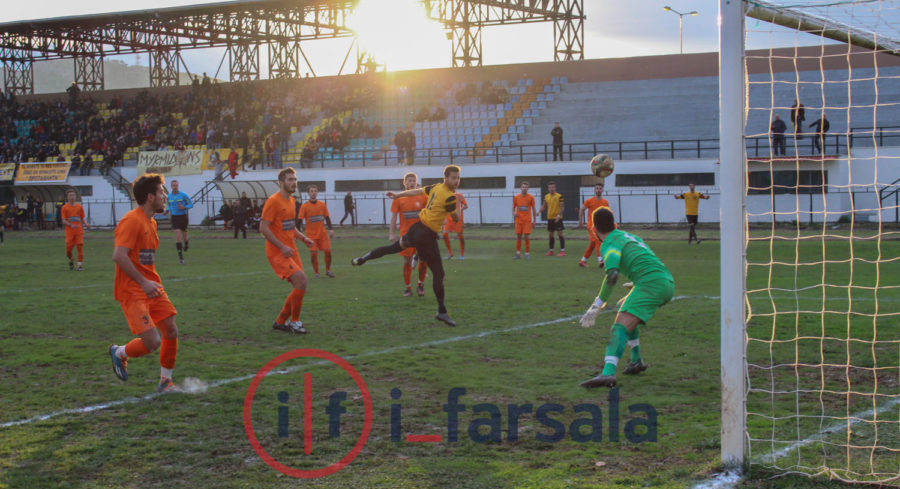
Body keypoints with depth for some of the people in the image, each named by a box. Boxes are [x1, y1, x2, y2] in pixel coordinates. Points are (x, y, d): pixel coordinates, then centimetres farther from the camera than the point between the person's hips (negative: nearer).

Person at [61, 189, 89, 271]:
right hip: (69, 231, -1)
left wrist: (86, 224, -7)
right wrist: (71, 225, -22)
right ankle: (71, 260, 29)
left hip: (79, 231, 1)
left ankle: (80, 264, -3)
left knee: (80, 246, -8)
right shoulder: (64, 208, 2)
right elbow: (64, 220, -5)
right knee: (68, 248, -1)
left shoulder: (79, 206, 9)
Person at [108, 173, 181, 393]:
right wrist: (143, 282, -25)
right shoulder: (131, 221, -16)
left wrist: (154, 282, 13)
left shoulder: (151, 222, 14)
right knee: (152, 342, -13)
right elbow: (119, 256, -25)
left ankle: (165, 381, 18)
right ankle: (120, 353, 16)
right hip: (132, 291, -9)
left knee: (171, 331, 4)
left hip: (151, 287, 9)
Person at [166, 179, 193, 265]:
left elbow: (191, 204, 0)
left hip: (183, 216, -1)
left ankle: (186, 245, 49)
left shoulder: (183, 195, -5)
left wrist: (184, 207, -18)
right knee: (178, 236, -12)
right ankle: (180, 256, -11)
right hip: (174, 217, 1)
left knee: (184, 235, 12)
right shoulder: (169, 196, 4)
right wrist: (168, 210, 2)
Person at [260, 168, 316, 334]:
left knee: (299, 288, 6)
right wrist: (282, 247, -21)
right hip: (277, 252, -9)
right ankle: (294, 322, -6)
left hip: (291, 250, 9)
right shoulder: (273, 201, -13)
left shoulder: (292, 201, 15)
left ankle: (280, 322, 19)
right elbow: (263, 228, -17)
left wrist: (303, 238, 9)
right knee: (301, 280, -19)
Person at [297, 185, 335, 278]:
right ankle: (316, 273, 10)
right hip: (311, 235, -3)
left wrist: (330, 229, 0)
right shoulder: (304, 206, -6)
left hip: (322, 233, 3)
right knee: (314, 254, -6)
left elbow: (327, 217, 9)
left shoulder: (322, 204, 3)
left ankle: (328, 270, 17)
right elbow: (300, 220, -6)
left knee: (328, 251, -3)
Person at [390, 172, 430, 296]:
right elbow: (394, 216, 2)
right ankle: (408, 287, 14)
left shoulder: (423, 196, 2)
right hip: (406, 234, -1)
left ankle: (420, 284, 17)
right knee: (407, 261, 1)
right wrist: (391, 233, -3)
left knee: (424, 259, -4)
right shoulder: (399, 198, 1)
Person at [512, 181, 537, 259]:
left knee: (527, 236, -6)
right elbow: (513, 207, 13)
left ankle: (527, 253, 2)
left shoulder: (531, 197, -1)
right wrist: (514, 213, -9)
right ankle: (518, 253, 11)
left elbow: (533, 209, 4)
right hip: (519, 220, 2)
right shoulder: (516, 197, 4)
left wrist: (534, 220, 2)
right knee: (518, 236, 2)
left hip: (527, 220, -2)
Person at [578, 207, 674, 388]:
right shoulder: (630, 237, 29)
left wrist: (597, 305, -11)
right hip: (667, 281, 9)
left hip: (651, 282, -9)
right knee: (629, 316, 30)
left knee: (620, 326, -18)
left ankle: (608, 374, -37)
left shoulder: (610, 243, 3)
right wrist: (631, 297, 48)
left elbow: (612, 275, -14)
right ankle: (636, 361, 34)